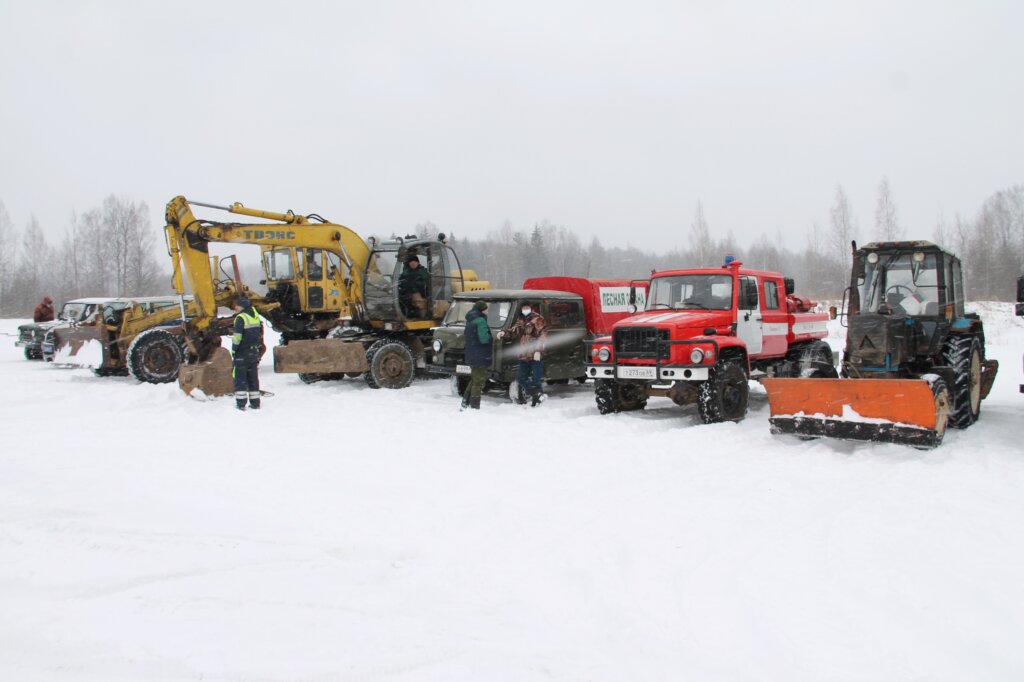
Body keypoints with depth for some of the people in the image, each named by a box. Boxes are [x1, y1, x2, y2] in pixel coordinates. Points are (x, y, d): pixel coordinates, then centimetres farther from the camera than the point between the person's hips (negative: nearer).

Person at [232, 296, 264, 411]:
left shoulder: (241, 318, -13)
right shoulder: (256, 317, 11)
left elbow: (237, 337, -17)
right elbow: (260, 335, 15)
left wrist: (234, 350, -7)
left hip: (243, 353, -7)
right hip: (254, 353, 7)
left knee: (240, 378, 0)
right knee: (253, 377, 11)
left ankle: (241, 403, -2)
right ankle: (255, 402, 12)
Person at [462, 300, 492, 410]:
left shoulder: (470, 320, 14)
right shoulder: (481, 321, -17)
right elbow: (484, 338, -26)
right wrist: (490, 337, -5)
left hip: (471, 356, 9)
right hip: (480, 357, -9)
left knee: (474, 380, 21)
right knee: (479, 382, -3)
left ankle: (465, 402, 23)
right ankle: (474, 407, 0)